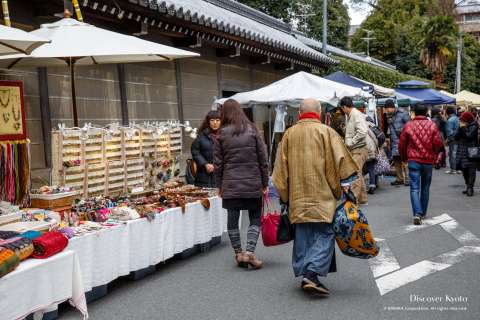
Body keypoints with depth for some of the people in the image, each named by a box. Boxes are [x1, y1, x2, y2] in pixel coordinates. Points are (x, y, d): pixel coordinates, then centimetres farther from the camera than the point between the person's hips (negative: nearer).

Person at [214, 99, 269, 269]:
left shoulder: (222, 134, 0)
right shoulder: (252, 130, -1)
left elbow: (218, 163, 2)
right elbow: (263, 159, 0)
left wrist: (220, 185, 12)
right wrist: (265, 183, 7)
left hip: (230, 185, 1)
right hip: (253, 184, 0)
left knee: (232, 220, 11)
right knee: (255, 219, 10)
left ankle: (238, 253, 16)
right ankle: (249, 251, -2)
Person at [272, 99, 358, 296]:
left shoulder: (289, 134, 7)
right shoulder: (326, 132, -4)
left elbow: (282, 169, 9)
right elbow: (339, 164, -7)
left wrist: (285, 197, 15)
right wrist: (341, 190, 0)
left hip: (297, 197, 4)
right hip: (322, 196, -4)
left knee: (302, 235, 12)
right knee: (324, 234, -2)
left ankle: (304, 275, 16)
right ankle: (312, 273, -15)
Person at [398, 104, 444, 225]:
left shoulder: (408, 126, -2)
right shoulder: (432, 125, -1)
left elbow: (401, 145, 1)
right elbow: (438, 143, -4)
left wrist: (404, 158, 17)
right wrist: (434, 155, 16)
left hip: (413, 160, -1)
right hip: (428, 161, 2)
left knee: (415, 188, -4)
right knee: (425, 188, 16)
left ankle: (417, 213, -20)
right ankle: (423, 212, 26)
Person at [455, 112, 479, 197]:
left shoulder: (473, 127, -7)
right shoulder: (461, 127, 10)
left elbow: (469, 137, -20)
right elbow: (456, 138, 2)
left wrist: (463, 128, -13)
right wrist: (460, 129, -9)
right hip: (462, 152, 7)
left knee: (471, 170, -7)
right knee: (464, 170, 10)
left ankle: (470, 188, -6)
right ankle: (469, 187, 20)